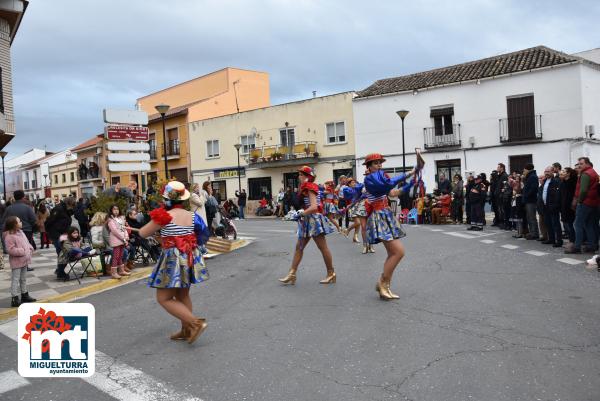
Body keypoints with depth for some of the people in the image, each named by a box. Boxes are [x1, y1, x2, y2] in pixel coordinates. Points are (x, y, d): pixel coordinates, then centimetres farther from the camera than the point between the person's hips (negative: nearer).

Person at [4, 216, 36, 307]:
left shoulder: (21, 232, 9)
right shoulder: (9, 236, -19)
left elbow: (27, 243, 18)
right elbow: (11, 249, -24)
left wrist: (30, 249, 1)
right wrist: (22, 251, -24)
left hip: (24, 260, 9)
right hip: (16, 262, -9)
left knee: (23, 279, 19)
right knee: (15, 280, -3)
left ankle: (24, 295, 30)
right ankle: (14, 299, 2)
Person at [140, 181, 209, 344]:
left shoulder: (164, 216, -12)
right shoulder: (191, 215, 4)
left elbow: (143, 233, -2)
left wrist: (155, 222, 17)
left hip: (173, 260, -7)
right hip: (190, 258, 7)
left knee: (164, 298, 1)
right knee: (183, 295, 19)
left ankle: (196, 323, -8)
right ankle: (186, 330, 26)